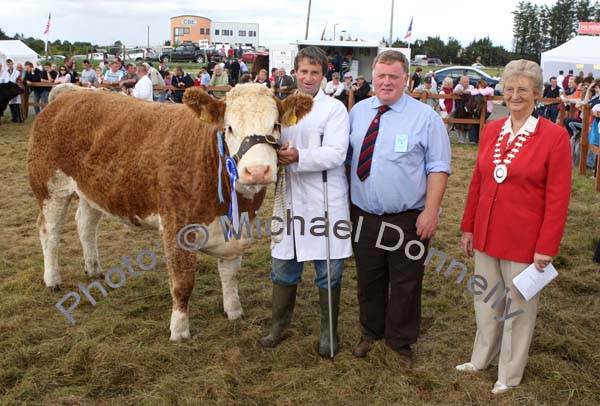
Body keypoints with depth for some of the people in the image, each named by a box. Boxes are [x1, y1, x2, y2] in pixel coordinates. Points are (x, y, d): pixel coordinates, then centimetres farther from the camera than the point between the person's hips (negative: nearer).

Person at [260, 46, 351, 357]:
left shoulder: (335, 109, -4)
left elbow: (336, 154, -15)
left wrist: (299, 156, -28)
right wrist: (274, 152, -6)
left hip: (325, 202, -4)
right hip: (290, 199, 5)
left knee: (328, 270, 6)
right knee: (284, 265, 13)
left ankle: (328, 332, 23)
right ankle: (279, 325, 31)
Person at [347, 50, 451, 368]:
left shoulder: (425, 117, -6)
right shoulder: (358, 112, 7)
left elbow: (438, 168, -8)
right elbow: (346, 158, 14)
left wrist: (430, 212, -16)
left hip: (408, 221, -3)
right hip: (363, 217, 4)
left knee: (405, 285, 9)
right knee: (368, 281, 18)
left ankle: (401, 344, 28)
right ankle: (370, 333, 39)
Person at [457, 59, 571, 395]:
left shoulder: (555, 136, -11)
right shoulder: (491, 131, 4)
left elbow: (558, 198, -11)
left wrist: (546, 247, -13)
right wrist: (468, 227, 11)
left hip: (524, 241, -5)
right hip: (487, 235, 5)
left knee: (518, 306, 11)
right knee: (486, 299, 18)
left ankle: (510, 374, 30)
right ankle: (482, 358, 39)